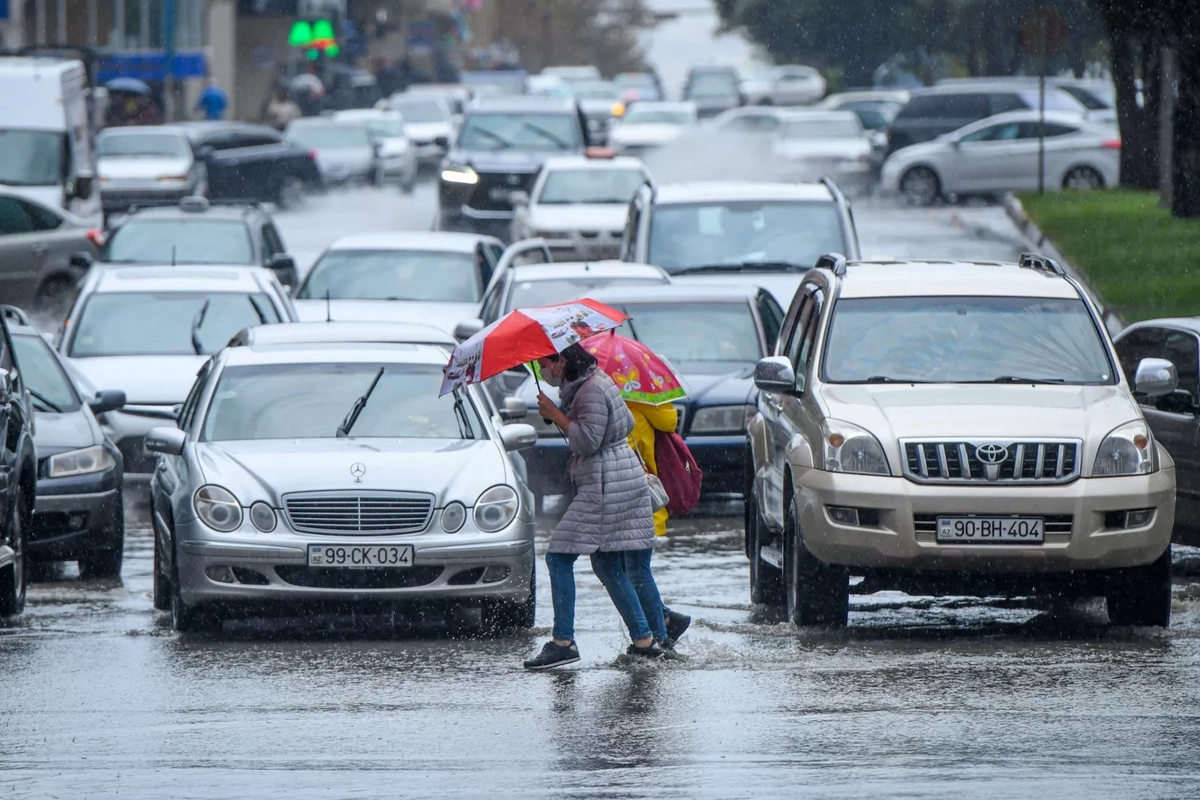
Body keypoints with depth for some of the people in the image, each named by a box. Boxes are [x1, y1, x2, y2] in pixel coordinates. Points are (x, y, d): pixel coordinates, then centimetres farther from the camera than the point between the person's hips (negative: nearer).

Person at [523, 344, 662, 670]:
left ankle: (563, 642, -13)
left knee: (559, 557, -9)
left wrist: (555, 414, -14)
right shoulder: (596, 381, 15)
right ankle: (643, 640, 14)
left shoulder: (591, 391, -16)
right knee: (606, 565, 15)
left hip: (605, 486, -11)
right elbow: (628, 424, 25)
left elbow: (588, 441, -21)